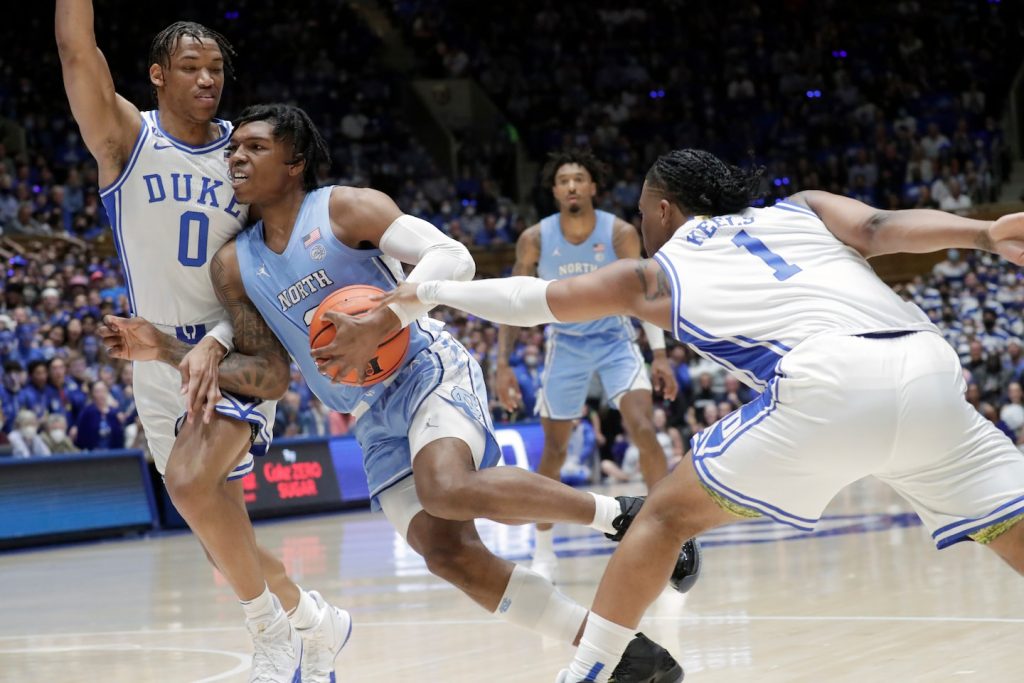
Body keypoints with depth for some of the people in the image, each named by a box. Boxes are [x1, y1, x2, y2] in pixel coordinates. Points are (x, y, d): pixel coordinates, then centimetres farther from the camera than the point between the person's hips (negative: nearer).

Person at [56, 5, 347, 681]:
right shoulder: (125, 136, -3)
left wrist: (216, 341, -22)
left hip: (236, 349, -3)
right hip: (159, 362, 3)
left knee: (193, 482, -28)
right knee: (220, 531, 9)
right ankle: (313, 621, 33)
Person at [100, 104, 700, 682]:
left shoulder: (346, 209, -6)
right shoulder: (234, 266, 11)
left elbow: (453, 257, -15)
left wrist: (377, 328, -27)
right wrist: (164, 349, -1)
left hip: (430, 370, -6)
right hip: (375, 422, 6)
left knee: (448, 490, -35)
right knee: (448, 553, -10)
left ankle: (622, 514, -19)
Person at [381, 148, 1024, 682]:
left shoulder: (654, 275, 27)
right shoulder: (805, 209, 31)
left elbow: (531, 299, 37)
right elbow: (885, 228, 10)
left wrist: (429, 291, 50)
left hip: (825, 386, -2)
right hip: (931, 371, 3)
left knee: (667, 516, 17)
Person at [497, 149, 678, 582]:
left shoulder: (620, 234, -14)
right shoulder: (535, 239, -11)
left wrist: (660, 355, -12)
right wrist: (503, 364, -10)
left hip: (615, 340, -1)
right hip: (565, 346, 1)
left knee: (643, 429, -19)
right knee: (554, 449, 5)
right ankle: (544, 553, 19)